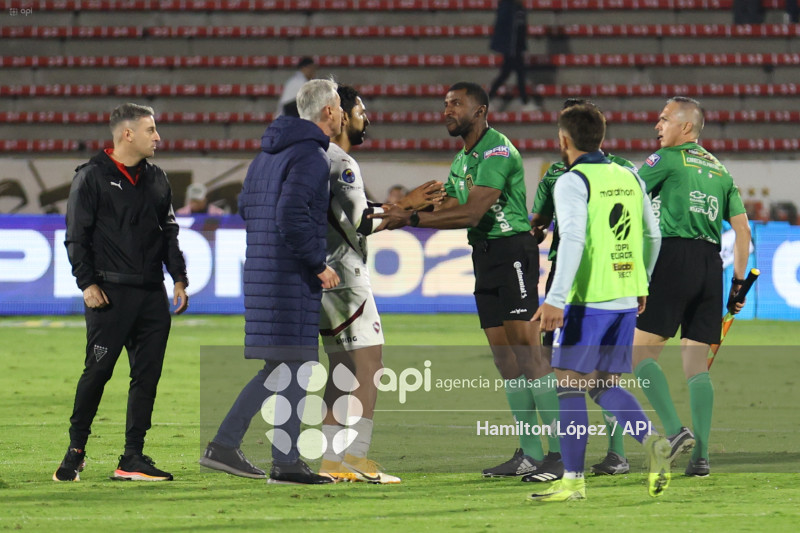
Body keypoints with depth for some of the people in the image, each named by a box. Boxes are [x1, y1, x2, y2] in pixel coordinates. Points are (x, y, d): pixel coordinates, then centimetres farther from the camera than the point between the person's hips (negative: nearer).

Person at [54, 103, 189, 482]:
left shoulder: (156, 179, 15)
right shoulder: (92, 177, -2)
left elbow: (169, 232, 21)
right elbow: (76, 236, -4)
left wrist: (179, 278, 11)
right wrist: (87, 283, -12)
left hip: (152, 294, 6)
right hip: (110, 293, -6)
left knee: (147, 375, 2)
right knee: (97, 371, -5)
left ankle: (133, 458, 7)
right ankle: (76, 451, 8)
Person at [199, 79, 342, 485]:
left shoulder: (269, 152, 16)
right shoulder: (311, 156, -14)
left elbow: (247, 206, 22)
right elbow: (292, 216, -24)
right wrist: (319, 264, -16)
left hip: (262, 268, 9)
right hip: (292, 276, -9)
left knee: (280, 368, 12)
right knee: (295, 365, -3)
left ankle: (223, 445, 7)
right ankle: (286, 462, -2)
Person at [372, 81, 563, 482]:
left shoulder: (497, 150, -14)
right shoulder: (462, 159, 17)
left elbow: (472, 212, -22)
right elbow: (450, 210, 16)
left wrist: (411, 219, -21)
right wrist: (400, 214, 2)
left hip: (512, 249, -9)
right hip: (483, 254, 9)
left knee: (528, 351, -13)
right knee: (505, 357, 7)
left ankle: (559, 452, -13)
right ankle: (530, 453, 9)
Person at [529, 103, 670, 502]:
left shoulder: (572, 182, -9)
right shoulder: (629, 178, 12)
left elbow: (572, 241, -22)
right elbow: (652, 236, 20)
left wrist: (555, 298, -26)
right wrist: (641, 285, 33)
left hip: (589, 300, -7)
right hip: (626, 298, 7)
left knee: (570, 386, 0)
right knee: (604, 386, 14)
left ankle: (573, 481, 0)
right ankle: (651, 442, -9)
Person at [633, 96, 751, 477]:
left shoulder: (668, 159, 1)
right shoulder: (720, 170, 19)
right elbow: (742, 228, 16)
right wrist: (739, 281, 19)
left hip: (674, 256, -6)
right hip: (711, 265, 6)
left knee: (640, 351, -4)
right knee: (697, 365, 6)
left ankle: (675, 430, -18)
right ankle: (700, 456, -1)